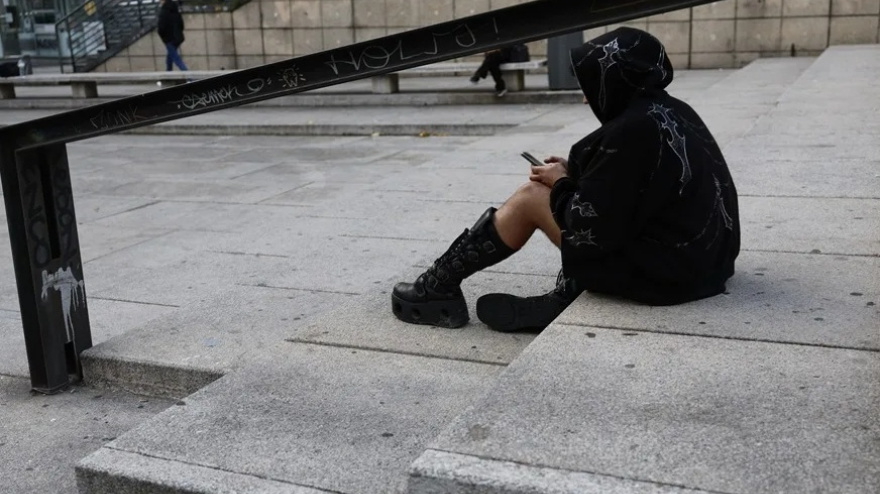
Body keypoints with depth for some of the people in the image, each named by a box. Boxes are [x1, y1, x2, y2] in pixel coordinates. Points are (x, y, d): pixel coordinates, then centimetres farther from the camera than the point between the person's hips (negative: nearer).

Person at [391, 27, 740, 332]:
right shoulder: (672, 112, 5)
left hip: (661, 270, -9)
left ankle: (438, 289, 13)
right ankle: (561, 303, 12)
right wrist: (576, 172, 13)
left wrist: (562, 184, 0)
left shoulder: (631, 131, -21)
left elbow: (590, 226, -18)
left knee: (529, 198, 0)